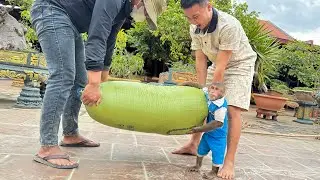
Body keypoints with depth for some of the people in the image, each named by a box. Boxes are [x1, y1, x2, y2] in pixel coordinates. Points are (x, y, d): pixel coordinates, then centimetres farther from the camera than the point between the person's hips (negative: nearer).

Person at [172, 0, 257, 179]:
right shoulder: (195, 28, -14)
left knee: (233, 110, -19)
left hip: (240, 65, -6)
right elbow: (200, 61, -12)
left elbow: (221, 66, -33)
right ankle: (194, 144, 26)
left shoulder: (229, 26, -34)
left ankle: (229, 162, -13)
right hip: (218, 65, 7)